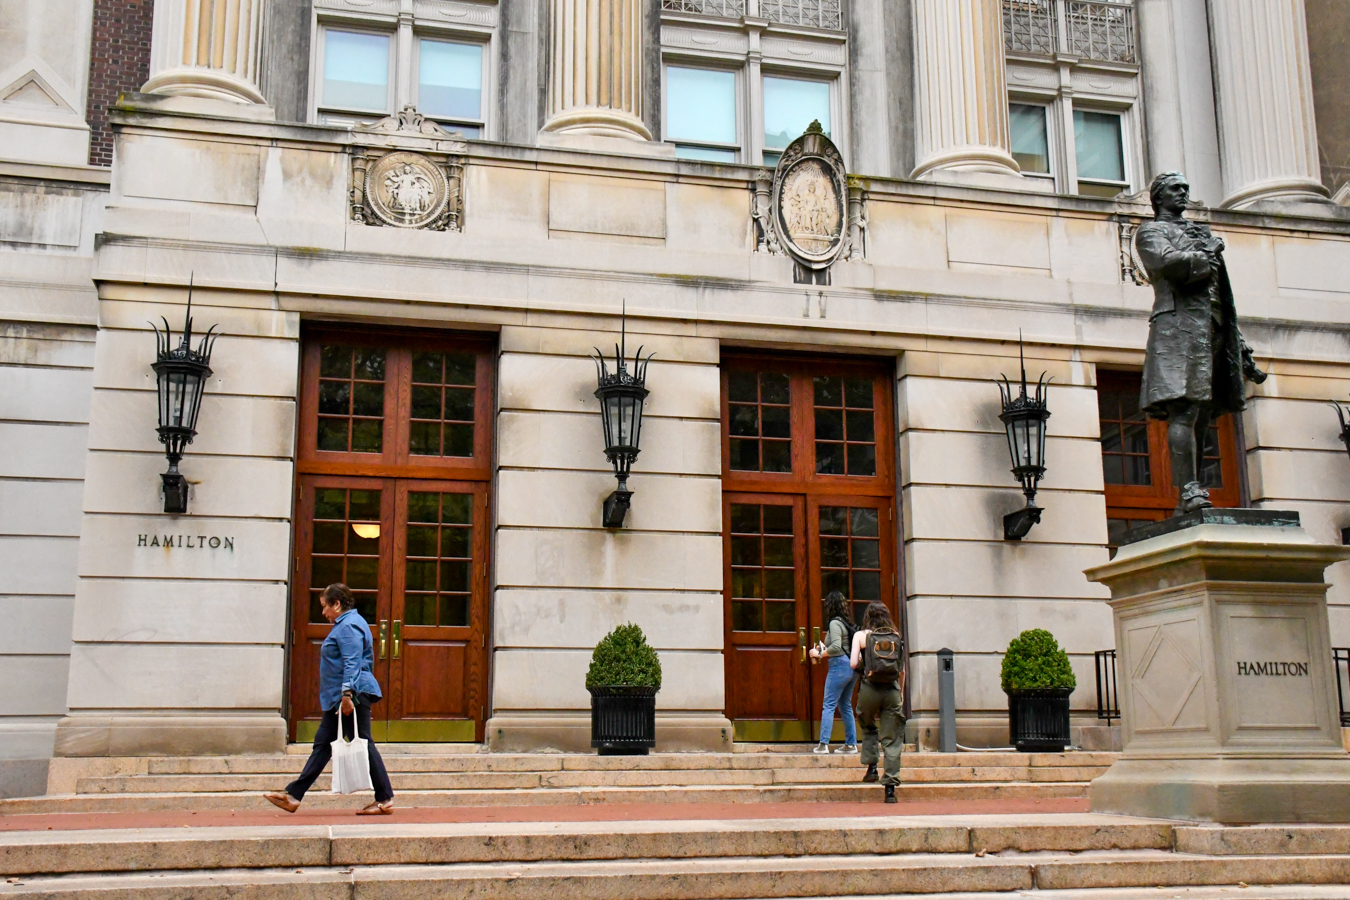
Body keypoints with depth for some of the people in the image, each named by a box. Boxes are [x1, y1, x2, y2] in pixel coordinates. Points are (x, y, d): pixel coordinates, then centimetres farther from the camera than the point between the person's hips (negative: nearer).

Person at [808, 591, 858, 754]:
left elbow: (836, 647, -21)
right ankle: (851, 744, 13)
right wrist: (825, 649, 21)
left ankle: (824, 744, -11)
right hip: (850, 666, 9)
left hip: (839, 665, -9)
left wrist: (819, 654, -10)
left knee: (828, 705, -7)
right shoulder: (846, 622, 15)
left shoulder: (835, 623, -10)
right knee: (846, 706, 13)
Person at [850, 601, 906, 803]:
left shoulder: (861, 635, 1)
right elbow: (902, 669, 9)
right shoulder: (896, 636, 8)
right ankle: (890, 788, -2)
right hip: (892, 690, 1)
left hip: (870, 688, -1)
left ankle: (871, 767, 13)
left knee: (868, 728, 26)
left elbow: (854, 663, -8)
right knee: (892, 739, 2)